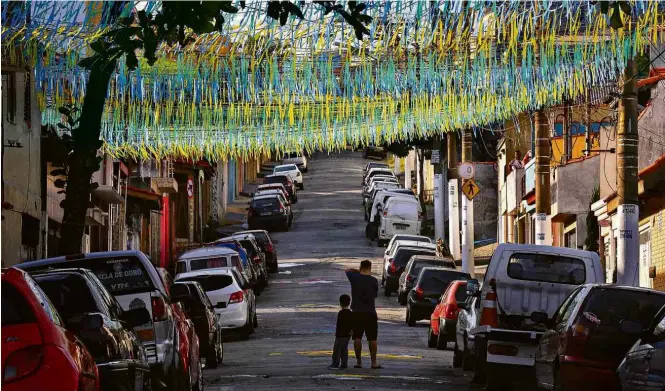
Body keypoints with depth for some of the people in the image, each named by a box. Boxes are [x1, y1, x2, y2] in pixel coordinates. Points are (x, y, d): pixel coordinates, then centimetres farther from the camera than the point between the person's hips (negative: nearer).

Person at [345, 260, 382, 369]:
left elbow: (348, 270, 18)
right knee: (372, 339, 6)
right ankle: (374, 363, 6)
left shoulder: (354, 278, -3)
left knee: (357, 338, 6)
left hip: (357, 312, 1)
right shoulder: (373, 281, -6)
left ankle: (358, 362, 4)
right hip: (370, 312, -1)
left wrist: (358, 271, 17)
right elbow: (375, 294, 8)